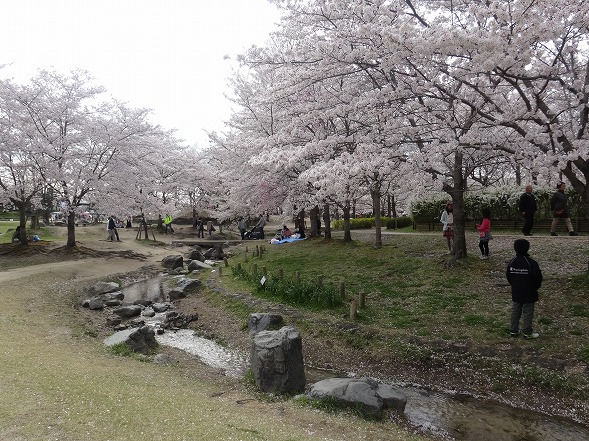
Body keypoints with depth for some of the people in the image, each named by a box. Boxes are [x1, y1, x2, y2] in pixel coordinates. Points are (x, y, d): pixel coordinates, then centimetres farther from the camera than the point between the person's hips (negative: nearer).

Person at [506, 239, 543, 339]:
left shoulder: (512, 262, -2)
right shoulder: (531, 263, -18)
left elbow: (508, 276, 7)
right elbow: (538, 277, -14)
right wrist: (536, 287, 5)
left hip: (516, 293, 5)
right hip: (528, 293, -5)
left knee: (515, 312, 14)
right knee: (528, 313, 5)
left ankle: (513, 330, 21)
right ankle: (527, 332, 13)